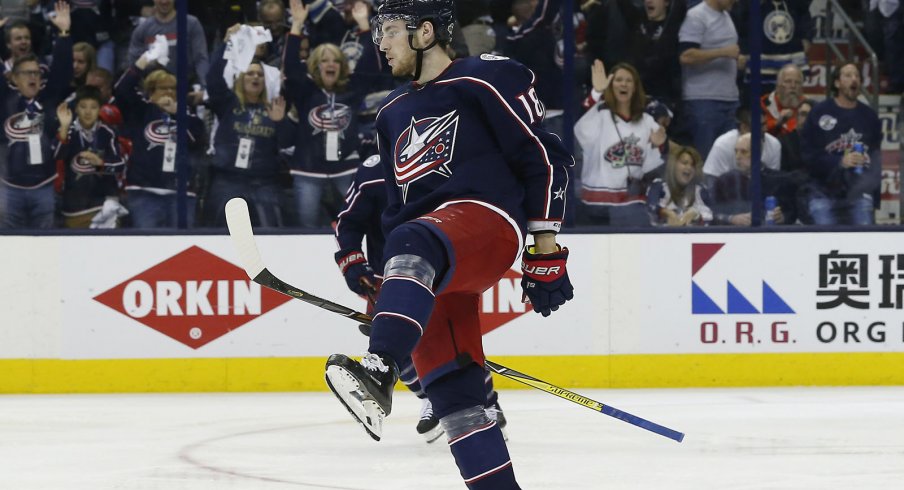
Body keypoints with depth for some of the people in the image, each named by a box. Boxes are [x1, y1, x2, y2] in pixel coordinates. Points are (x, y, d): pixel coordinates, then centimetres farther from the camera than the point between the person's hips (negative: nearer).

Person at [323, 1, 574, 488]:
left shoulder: (486, 81, 1)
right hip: (432, 268, 8)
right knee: (452, 391, -3)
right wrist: (386, 292, 22)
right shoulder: (393, 114, 25)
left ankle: (378, 374, -59)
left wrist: (546, 250, -7)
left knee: (414, 247, -40)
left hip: (486, 219, -8)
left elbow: (543, 157, -3)